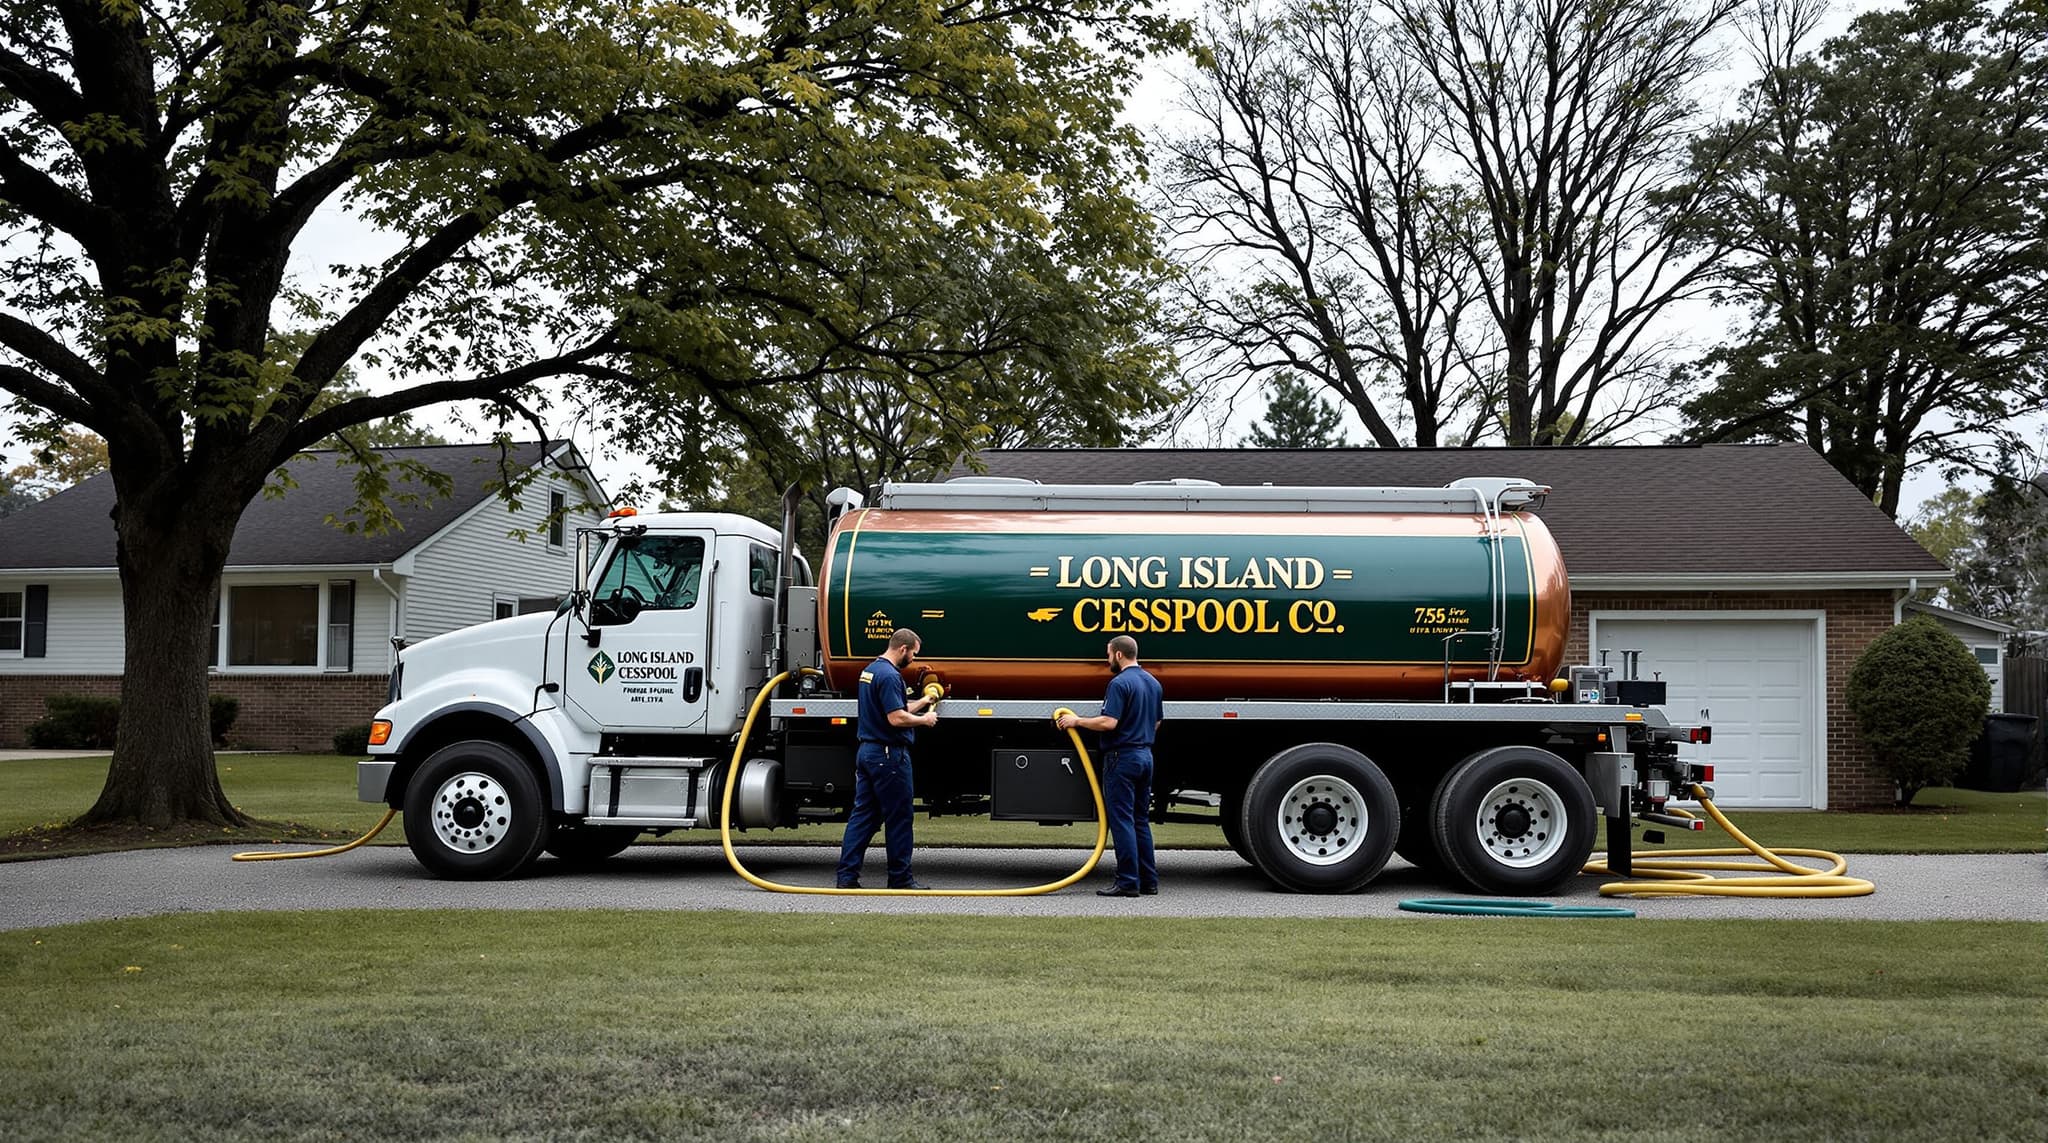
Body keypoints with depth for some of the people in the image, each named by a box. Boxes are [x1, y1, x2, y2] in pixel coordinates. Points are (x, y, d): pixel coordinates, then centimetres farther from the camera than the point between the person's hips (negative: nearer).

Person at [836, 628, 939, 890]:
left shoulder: (870, 670, 15)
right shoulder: (890, 675, -17)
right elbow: (896, 718, -23)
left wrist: (923, 701, 26)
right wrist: (924, 719, -8)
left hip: (867, 751, 10)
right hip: (889, 755, -10)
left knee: (863, 814, 8)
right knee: (898, 819, 0)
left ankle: (847, 875, 4)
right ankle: (900, 878, 6)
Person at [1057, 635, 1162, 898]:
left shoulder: (1120, 683, -15)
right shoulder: (1152, 682, 13)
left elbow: (1109, 722, -23)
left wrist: (1076, 721, -12)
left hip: (1121, 757, -8)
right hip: (1145, 755, 9)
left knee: (1121, 820, -6)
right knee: (1141, 821, 12)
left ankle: (1128, 882, -8)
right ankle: (1148, 880, 12)